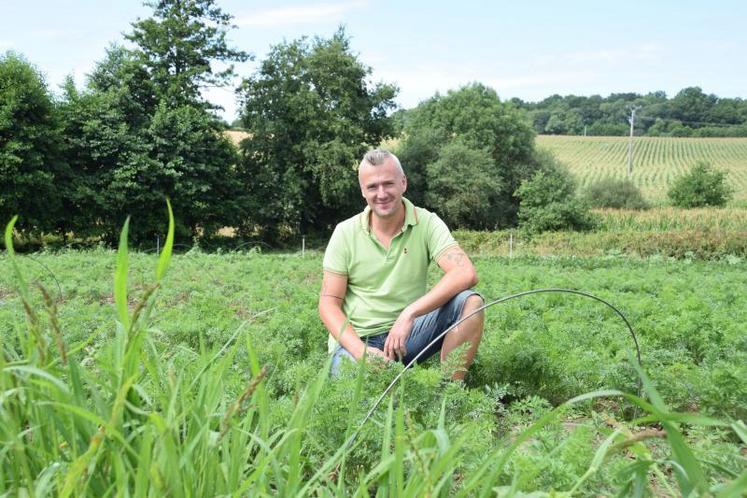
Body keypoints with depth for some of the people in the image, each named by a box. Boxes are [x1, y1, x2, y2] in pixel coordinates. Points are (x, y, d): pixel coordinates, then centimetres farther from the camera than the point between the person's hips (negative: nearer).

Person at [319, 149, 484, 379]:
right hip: (355, 341, -1)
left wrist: (409, 313, -29)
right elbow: (329, 302, -2)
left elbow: (466, 274, -19)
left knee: (469, 302, -22)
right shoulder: (345, 233, -2)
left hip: (405, 335, 1)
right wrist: (361, 351, -18)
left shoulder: (427, 223, -4)